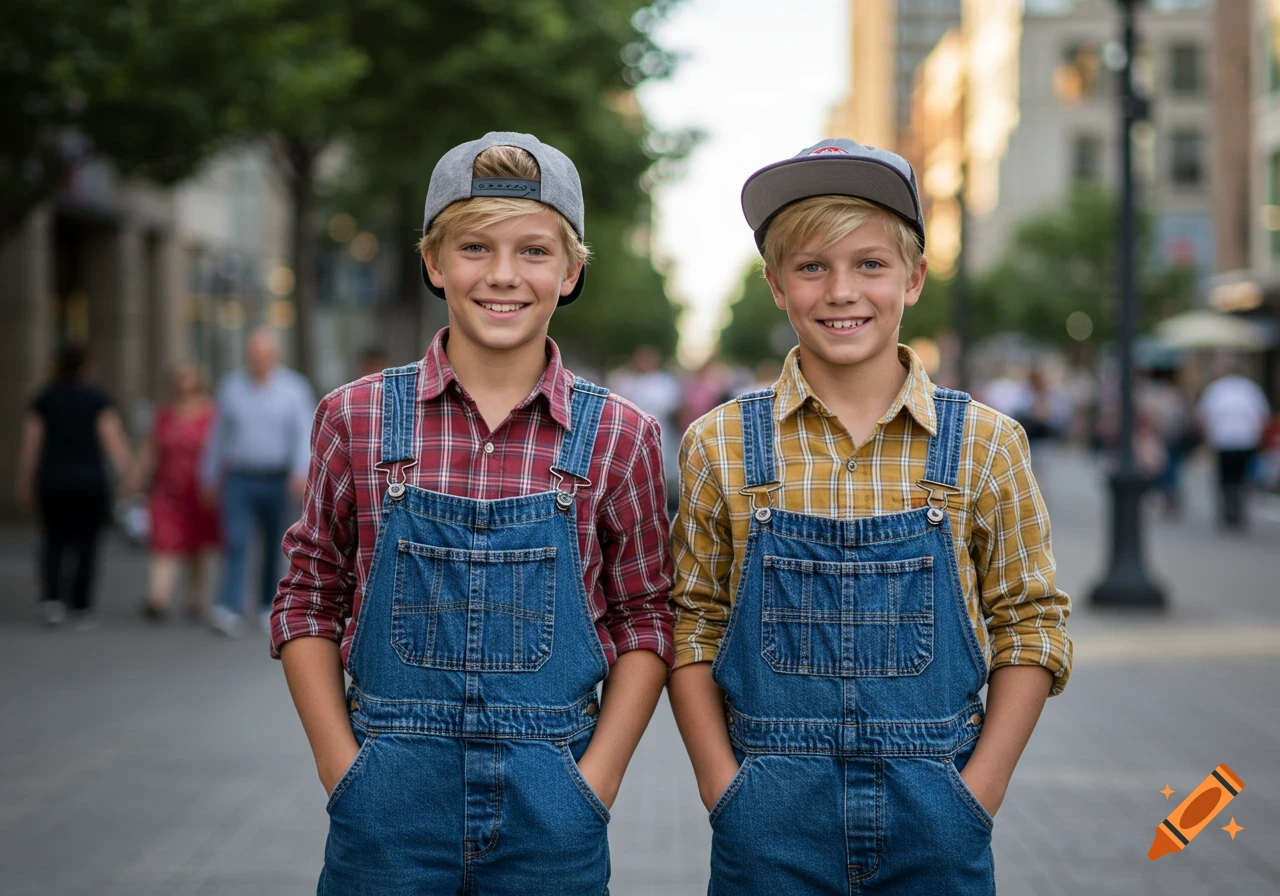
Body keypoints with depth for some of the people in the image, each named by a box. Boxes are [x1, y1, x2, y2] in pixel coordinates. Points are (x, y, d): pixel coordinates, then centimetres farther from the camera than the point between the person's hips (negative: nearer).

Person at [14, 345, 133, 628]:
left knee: (53, 541, 14)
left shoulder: (44, 399, 5)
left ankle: (52, 598, -5)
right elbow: (113, 440, -8)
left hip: (51, 481, 3)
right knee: (86, 545, 5)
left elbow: (30, 443, 4)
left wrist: (25, 484, 10)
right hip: (90, 480, -2)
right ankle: (81, 608, 6)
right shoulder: (98, 399, -3)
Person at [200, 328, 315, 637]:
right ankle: (229, 610, -25)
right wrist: (210, 476, 14)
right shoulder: (231, 387, 6)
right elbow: (219, 435, 12)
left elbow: (305, 434, -11)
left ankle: (268, 607, 26)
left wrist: (302, 471, -25)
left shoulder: (294, 388, -1)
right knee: (236, 543, -14)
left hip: (278, 481, 0)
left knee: (275, 549, 10)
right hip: (239, 480, 0)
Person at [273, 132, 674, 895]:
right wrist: (345, 772, -3)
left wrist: (593, 783, -5)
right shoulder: (358, 419, 0)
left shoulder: (618, 436, -1)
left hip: (550, 810, 0)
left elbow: (646, 618, 4)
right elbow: (310, 600, 5)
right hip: (390, 803, 0)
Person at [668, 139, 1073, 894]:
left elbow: (1029, 624, 4)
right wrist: (725, 789, -5)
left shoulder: (985, 445, 0)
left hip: (935, 817, 0)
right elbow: (692, 625, 4)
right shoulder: (722, 446, 1)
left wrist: (980, 789, -4)